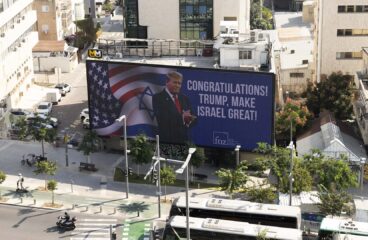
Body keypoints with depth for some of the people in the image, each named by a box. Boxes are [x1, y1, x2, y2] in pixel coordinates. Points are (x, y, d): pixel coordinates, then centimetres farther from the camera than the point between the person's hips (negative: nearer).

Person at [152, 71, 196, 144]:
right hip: (166, 141, -5)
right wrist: (182, 117, -23)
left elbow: (191, 117, 13)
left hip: (183, 140, 5)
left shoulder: (184, 98, 15)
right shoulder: (158, 97, -3)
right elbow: (162, 118, -16)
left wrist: (189, 120, -11)